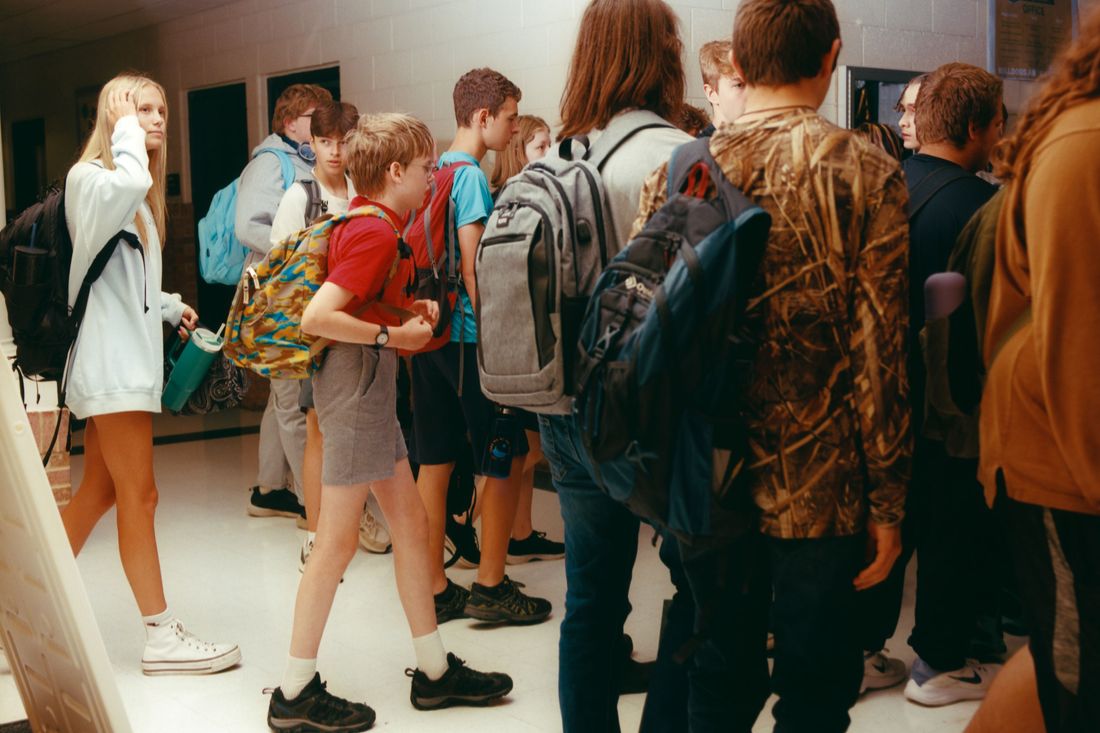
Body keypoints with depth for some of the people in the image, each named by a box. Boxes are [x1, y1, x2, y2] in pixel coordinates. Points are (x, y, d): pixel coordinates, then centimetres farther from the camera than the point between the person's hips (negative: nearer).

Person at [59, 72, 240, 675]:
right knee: (139, 497, -6)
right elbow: (131, 182, -34)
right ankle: (162, 637, 0)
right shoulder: (89, 178, -9)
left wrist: (171, 308, 11)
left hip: (129, 353, 10)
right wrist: (125, 130, -18)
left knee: (98, 493, 12)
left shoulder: (139, 195, 21)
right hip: (109, 358, -10)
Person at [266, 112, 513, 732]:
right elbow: (316, 317, -26)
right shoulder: (377, 233, -18)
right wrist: (394, 334, -17)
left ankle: (435, 670, 22)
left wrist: (409, 309, 8)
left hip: (372, 383, 11)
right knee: (339, 540, -4)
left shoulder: (361, 222, 12)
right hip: (358, 380, -11)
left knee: (411, 520, 13)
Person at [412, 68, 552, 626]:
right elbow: (471, 267, -17)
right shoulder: (470, 175, -13)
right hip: (468, 335, -8)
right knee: (506, 458, 2)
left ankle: (435, 590, 16)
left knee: (435, 461, 9)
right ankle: (490, 587, 7)